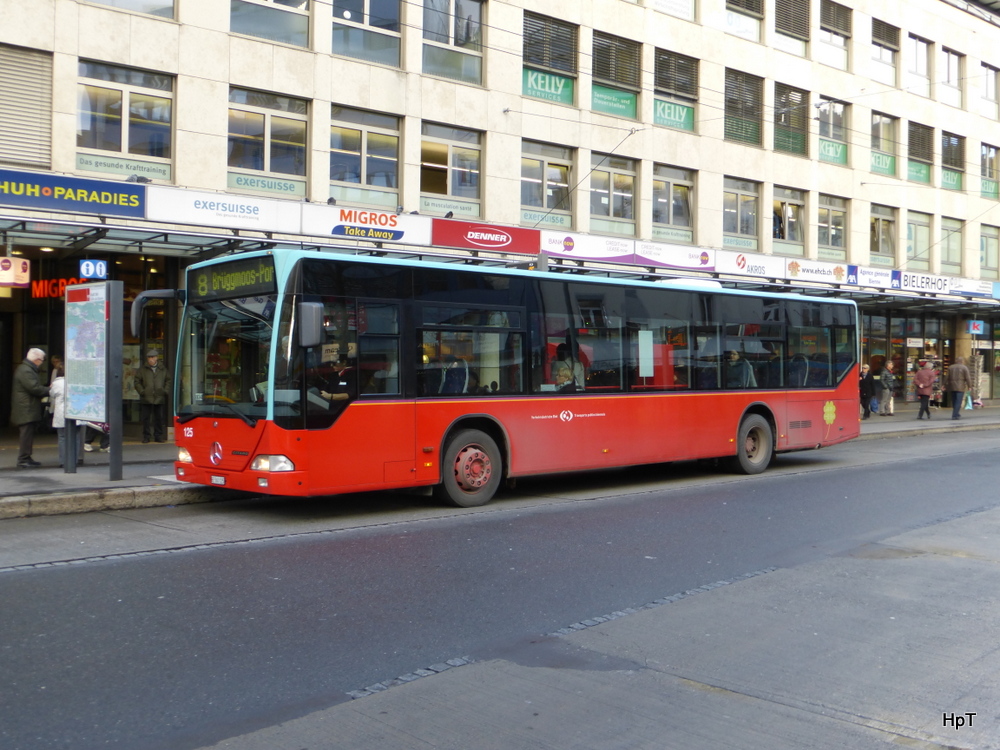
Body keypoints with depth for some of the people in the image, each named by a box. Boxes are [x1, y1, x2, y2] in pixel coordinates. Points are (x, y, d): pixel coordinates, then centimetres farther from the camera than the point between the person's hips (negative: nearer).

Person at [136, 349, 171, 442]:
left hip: (160, 399, 1)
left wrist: (166, 391, 1)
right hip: (146, 399, -1)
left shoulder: (163, 370, 11)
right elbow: (137, 382, 6)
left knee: (160, 418, 4)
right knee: (146, 418, 2)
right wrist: (142, 391, -7)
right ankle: (146, 436, 9)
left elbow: (168, 381, 15)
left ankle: (159, 436, 12)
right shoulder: (142, 370, 7)